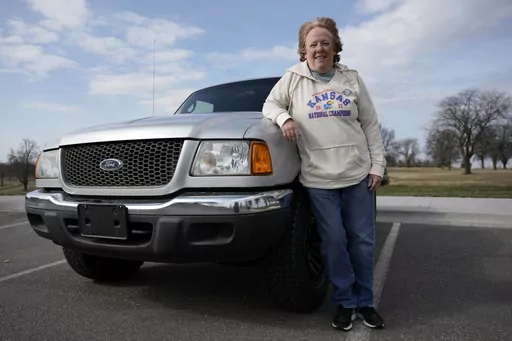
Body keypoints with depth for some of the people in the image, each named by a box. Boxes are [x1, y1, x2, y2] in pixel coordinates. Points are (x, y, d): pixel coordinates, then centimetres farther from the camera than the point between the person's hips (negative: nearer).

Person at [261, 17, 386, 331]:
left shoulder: (352, 78, 9)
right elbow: (270, 104, 12)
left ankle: (365, 302, 24)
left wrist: (378, 164, 3)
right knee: (334, 242, 1)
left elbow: (371, 125, 10)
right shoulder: (293, 78, 5)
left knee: (363, 240, 8)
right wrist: (283, 117, -12)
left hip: (358, 174, 2)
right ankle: (345, 302, 19)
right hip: (318, 178, -2)